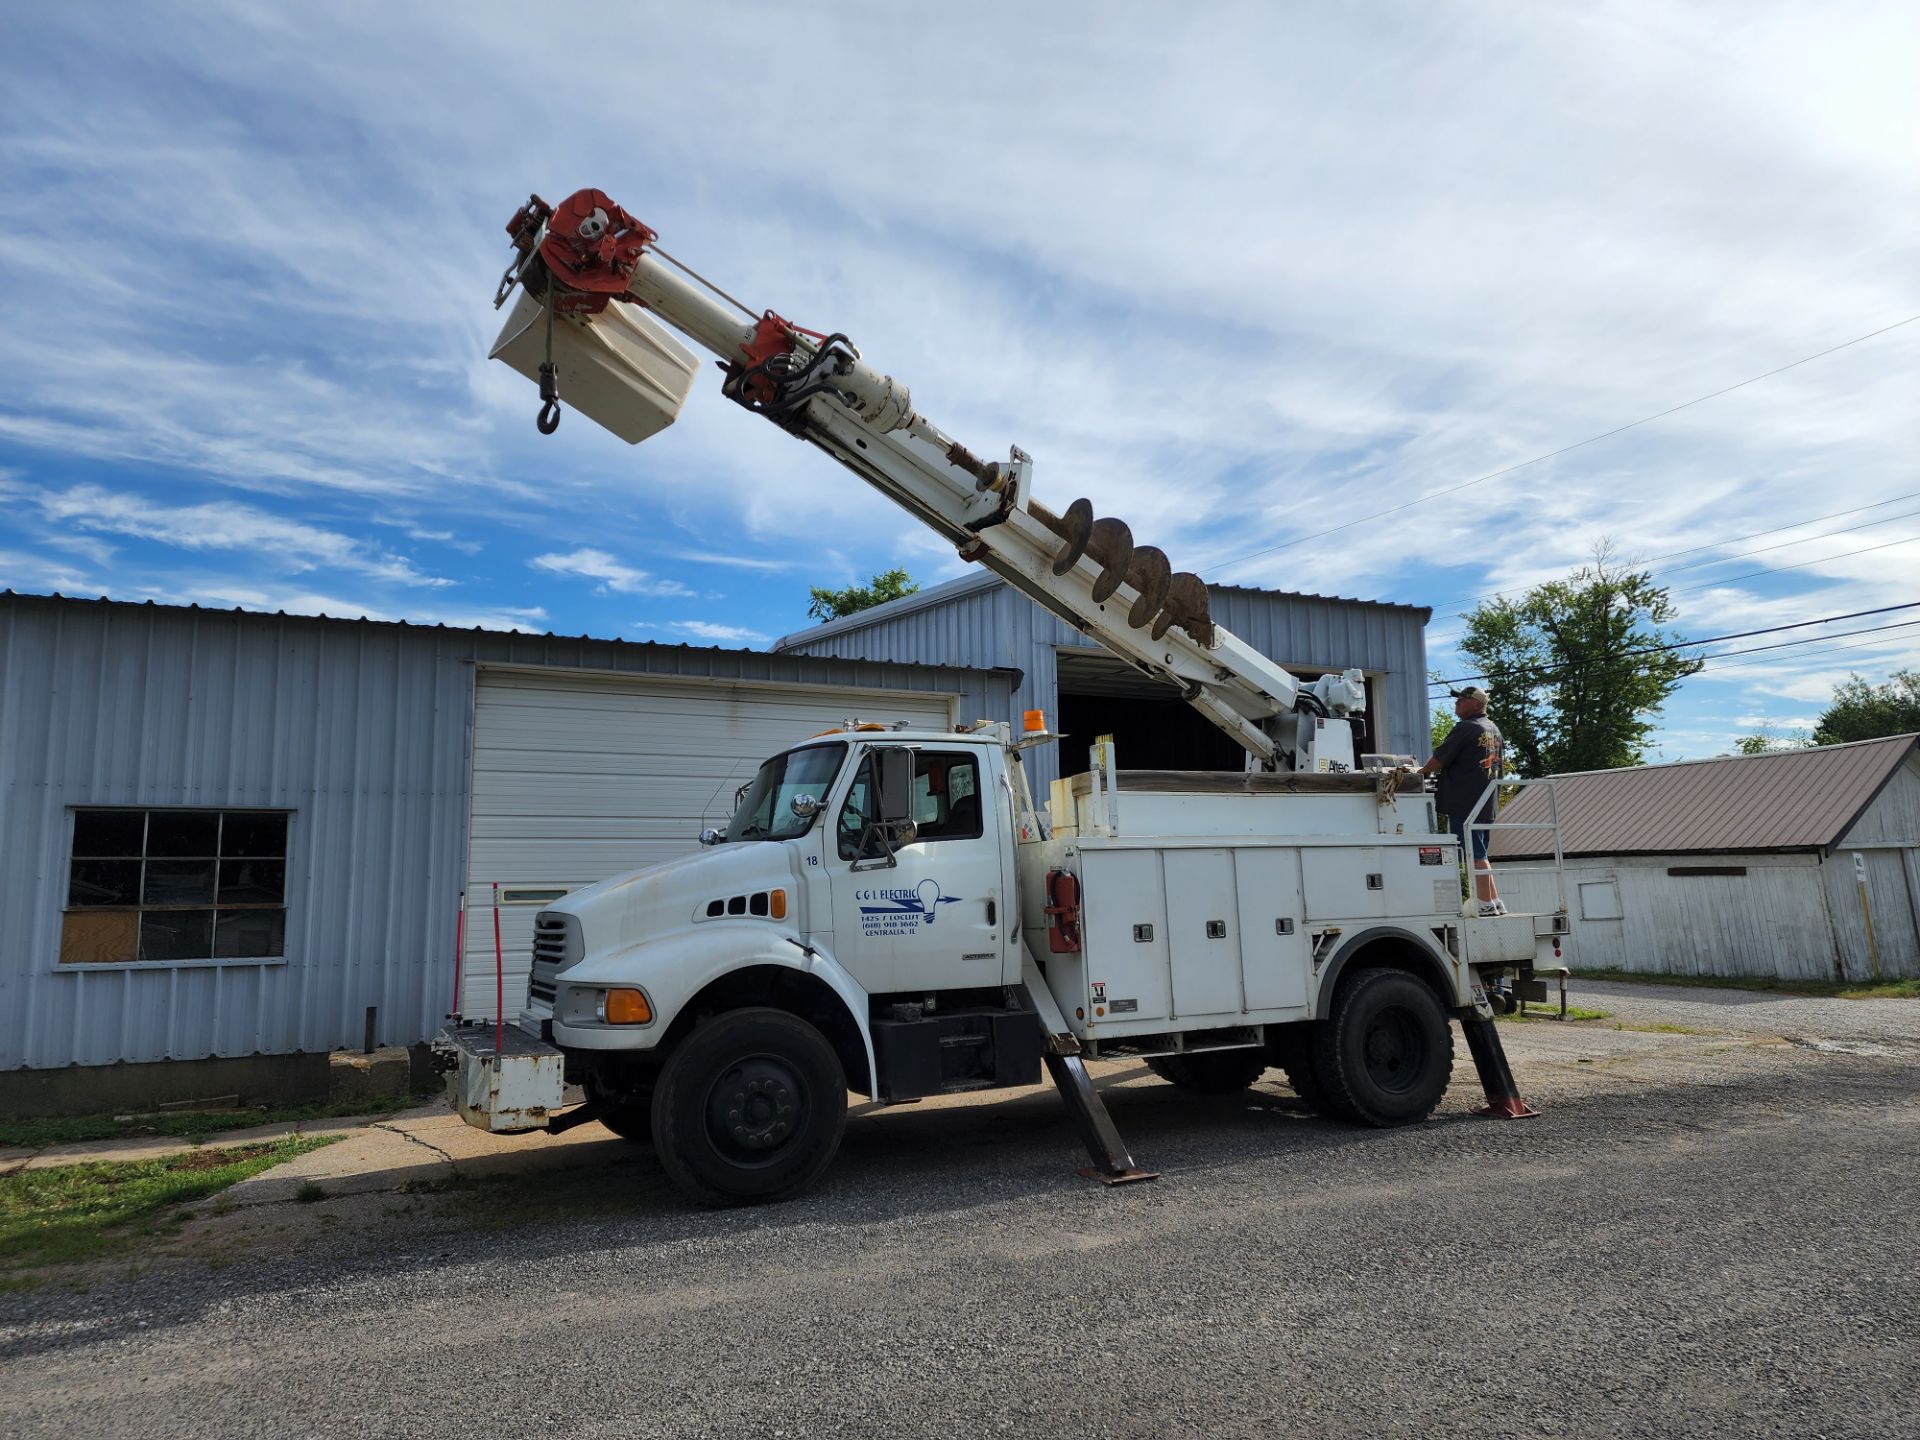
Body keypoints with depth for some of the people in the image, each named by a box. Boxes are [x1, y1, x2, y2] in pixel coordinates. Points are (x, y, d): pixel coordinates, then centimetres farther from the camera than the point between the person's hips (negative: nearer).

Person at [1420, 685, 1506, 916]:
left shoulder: (1465, 728, -12)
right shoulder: (1494, 730, 17)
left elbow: (1439, 759, -12)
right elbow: (1500, 758, 26)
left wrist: (1421, 771, 5)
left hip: (1465, 802, -9)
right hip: (1486, 802, 9)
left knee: (1475, 854, -6)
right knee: (1480, 853, 14)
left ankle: (1486, 903, -5)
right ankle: (1495, 902, 15)